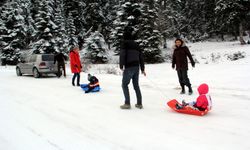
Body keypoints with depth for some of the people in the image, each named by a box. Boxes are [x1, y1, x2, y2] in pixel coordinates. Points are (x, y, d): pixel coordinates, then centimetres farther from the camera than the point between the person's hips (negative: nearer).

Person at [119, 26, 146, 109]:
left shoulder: (125, 43, -3)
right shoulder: (136, 45, 16)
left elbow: (122, 55, -14)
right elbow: (141, 57, 17)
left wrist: (121, 66, -11)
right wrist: (142, 69, 22)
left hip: (129, 67, -6)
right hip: (136, 67, 6)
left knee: (124, 85, 4)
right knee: (136, 85, 14)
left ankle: (127, 104, 0)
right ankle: (139, 104, 15)